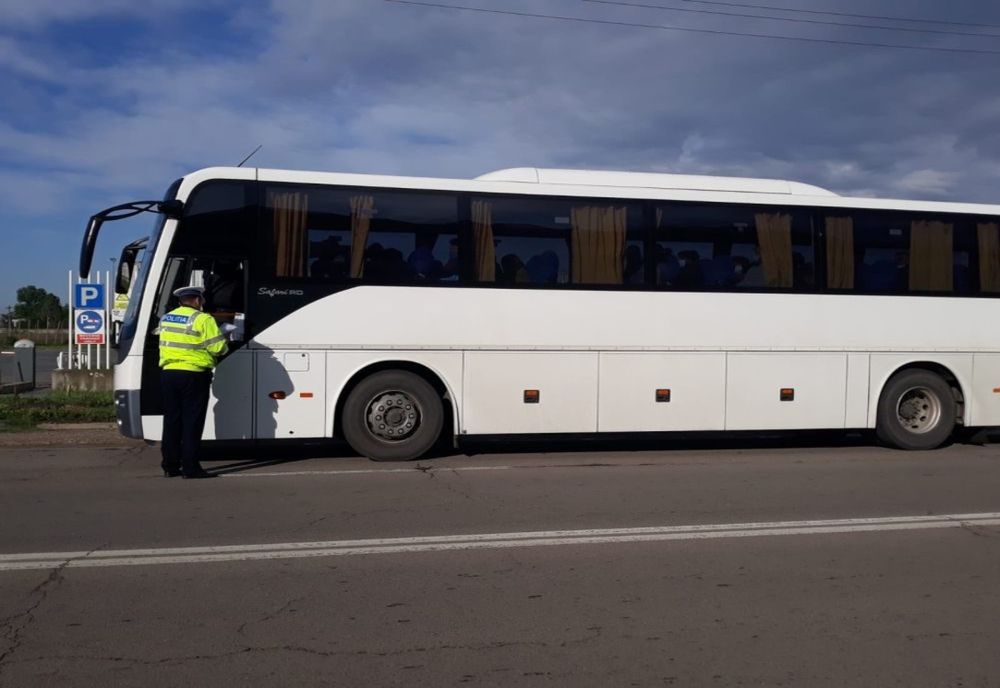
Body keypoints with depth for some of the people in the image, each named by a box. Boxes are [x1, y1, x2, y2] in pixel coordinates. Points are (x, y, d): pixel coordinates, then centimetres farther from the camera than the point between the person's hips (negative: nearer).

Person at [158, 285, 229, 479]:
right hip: (193, 375, -6)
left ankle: (170, 465, 15)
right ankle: (190, 467, -2)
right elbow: (218, 347, -13)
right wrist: (224, 346, 7)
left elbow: (167, 343, 15)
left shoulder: (165, 319, 14)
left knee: (171, 420, 12)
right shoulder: (202, 319, -8)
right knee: (192, 422, -2)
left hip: (168, 373, 6)